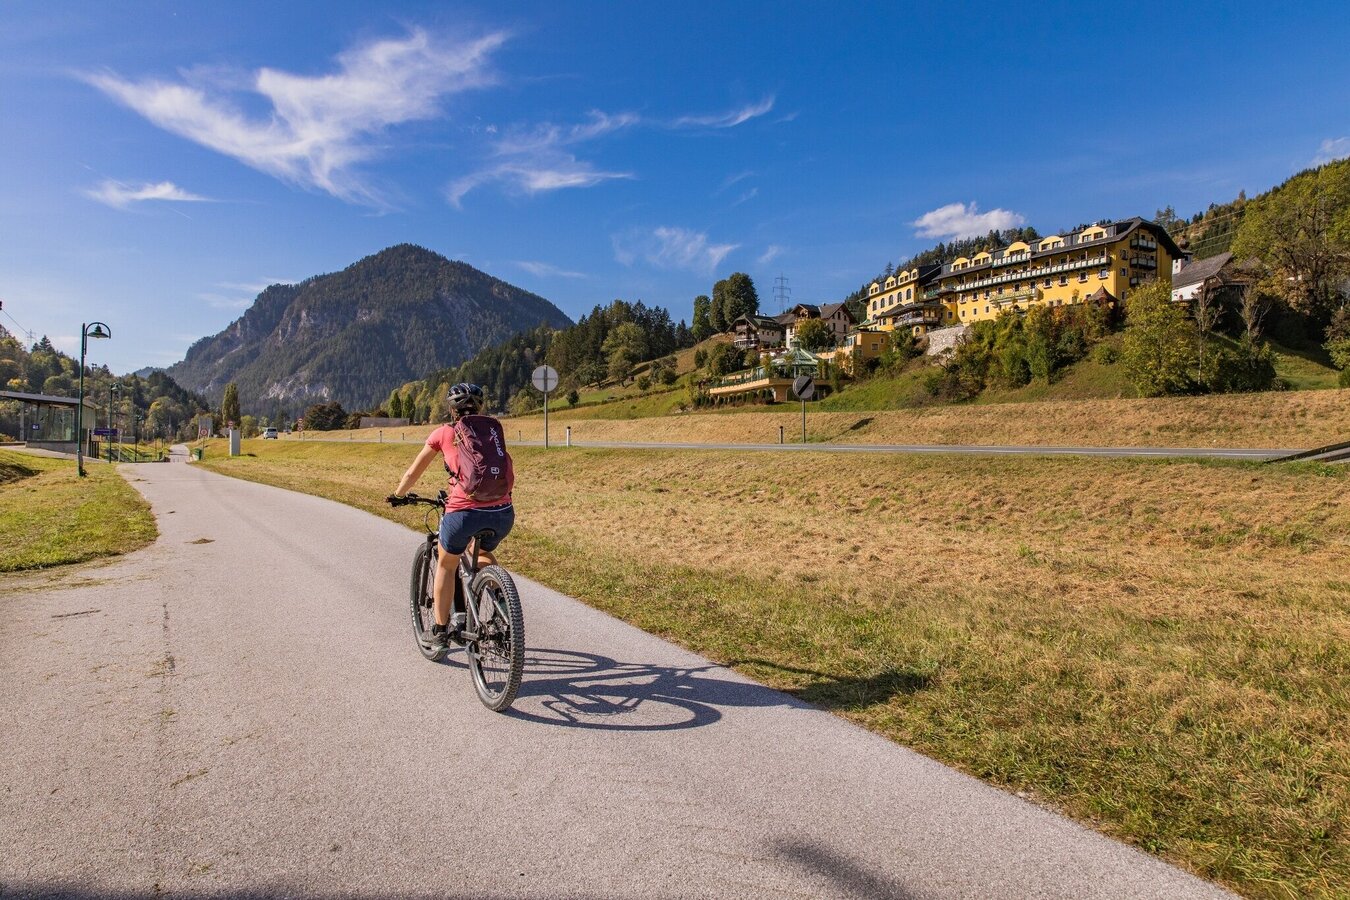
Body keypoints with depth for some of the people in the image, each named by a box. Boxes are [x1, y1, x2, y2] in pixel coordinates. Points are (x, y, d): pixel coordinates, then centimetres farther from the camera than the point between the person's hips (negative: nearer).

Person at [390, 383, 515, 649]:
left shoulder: (444, 433, 11)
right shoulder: (494, 427, 17)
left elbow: (412, 473, 21)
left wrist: (398, 495, 40)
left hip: (464, 511, -2)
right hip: (503, 513, 3)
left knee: (446, 565, 26)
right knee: (483, 554, 35)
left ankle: (440, 632, 31)